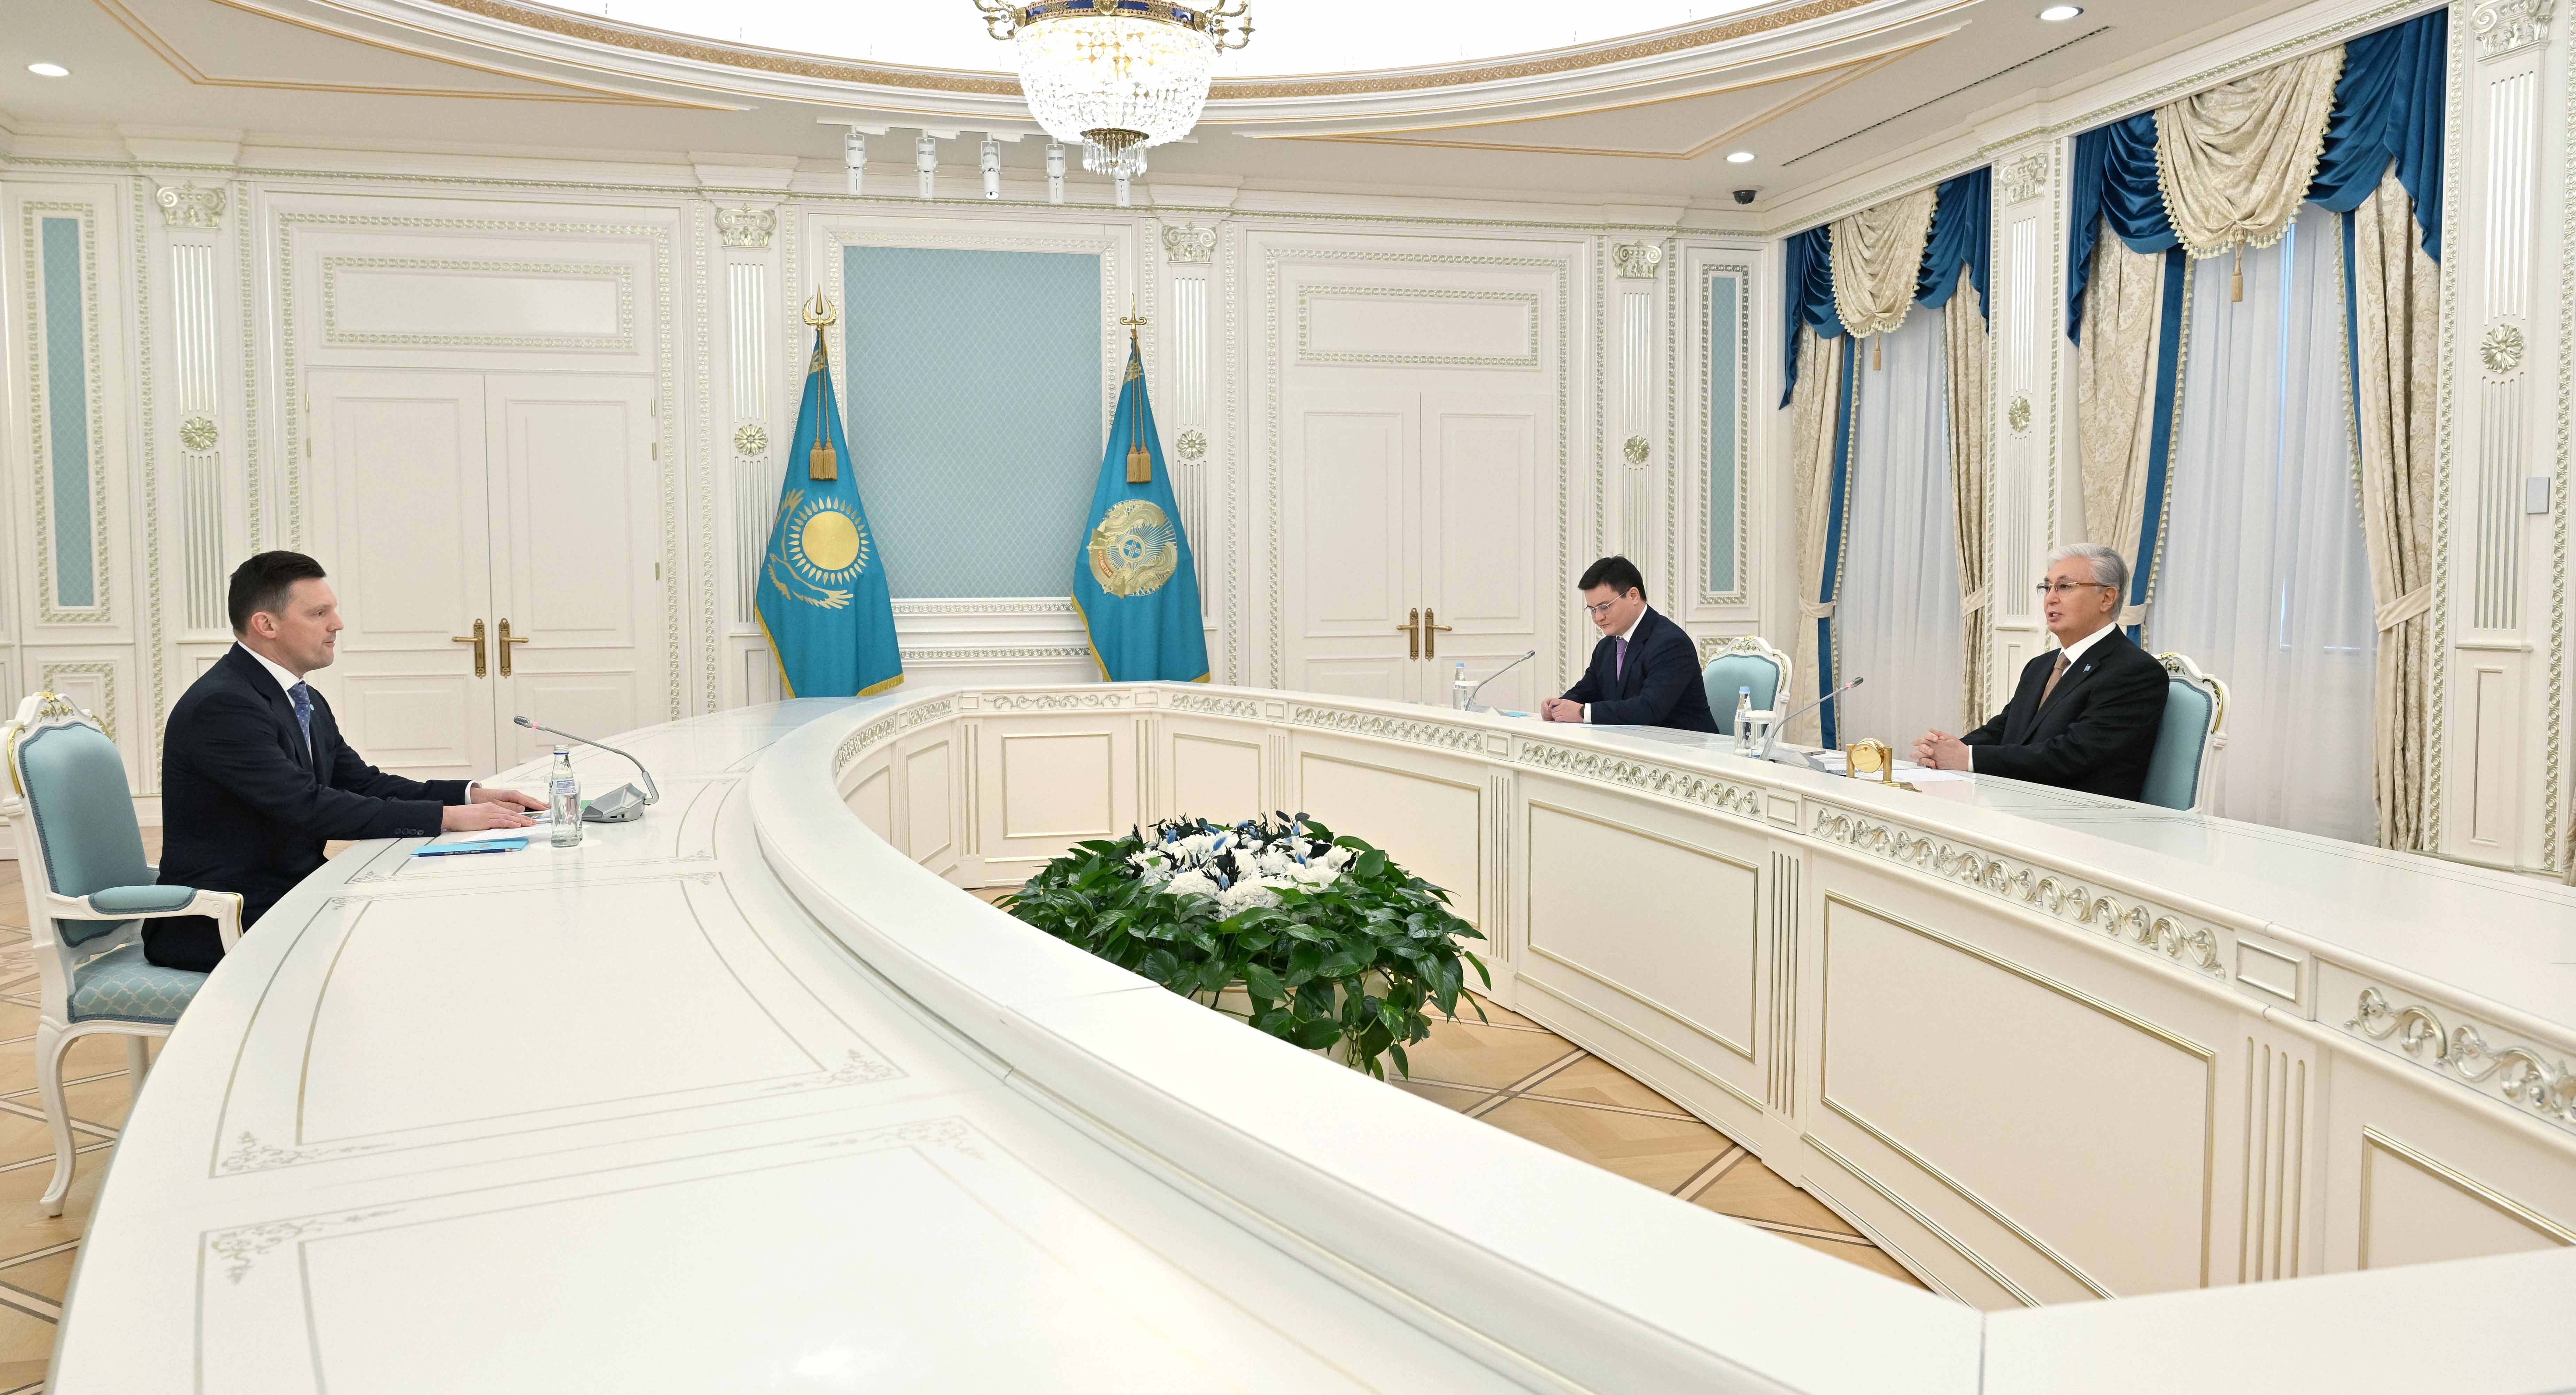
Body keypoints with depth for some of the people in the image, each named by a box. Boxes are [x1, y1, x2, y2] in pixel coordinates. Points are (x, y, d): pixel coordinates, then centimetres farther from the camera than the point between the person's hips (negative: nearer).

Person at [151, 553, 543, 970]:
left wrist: (471, 796, -4)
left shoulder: (308, 702, 12)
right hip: (217, 930, -9)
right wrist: (448, 817, -26)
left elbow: (362, 783, 12)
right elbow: (310, 808, -25)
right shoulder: (222, 705, -18)